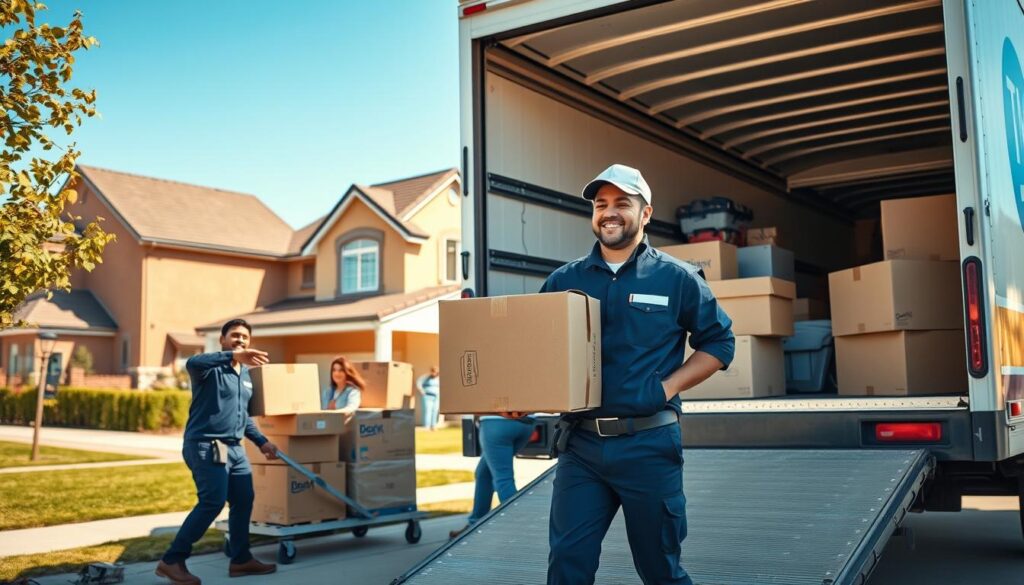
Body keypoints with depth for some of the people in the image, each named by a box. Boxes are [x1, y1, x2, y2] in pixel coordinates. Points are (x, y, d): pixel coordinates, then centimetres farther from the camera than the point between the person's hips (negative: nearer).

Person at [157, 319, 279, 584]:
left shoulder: (245, 374, 17)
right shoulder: (211, 368, -9)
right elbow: (192, 363, -36)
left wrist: (262, 441, 21)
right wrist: (233, 356, -49)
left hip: (234, 447, 9)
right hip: (206, 445, -9)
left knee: (244, 500, 10)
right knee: (213, 502, -16)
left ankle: (241, 559, 23)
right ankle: (172, 560, -6)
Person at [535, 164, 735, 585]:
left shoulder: (676, 278, 1)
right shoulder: (563, 281, 7)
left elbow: (719, 343, 5)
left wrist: (669, 387, -7)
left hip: (648, 444, -2)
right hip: (580, 444, 2)